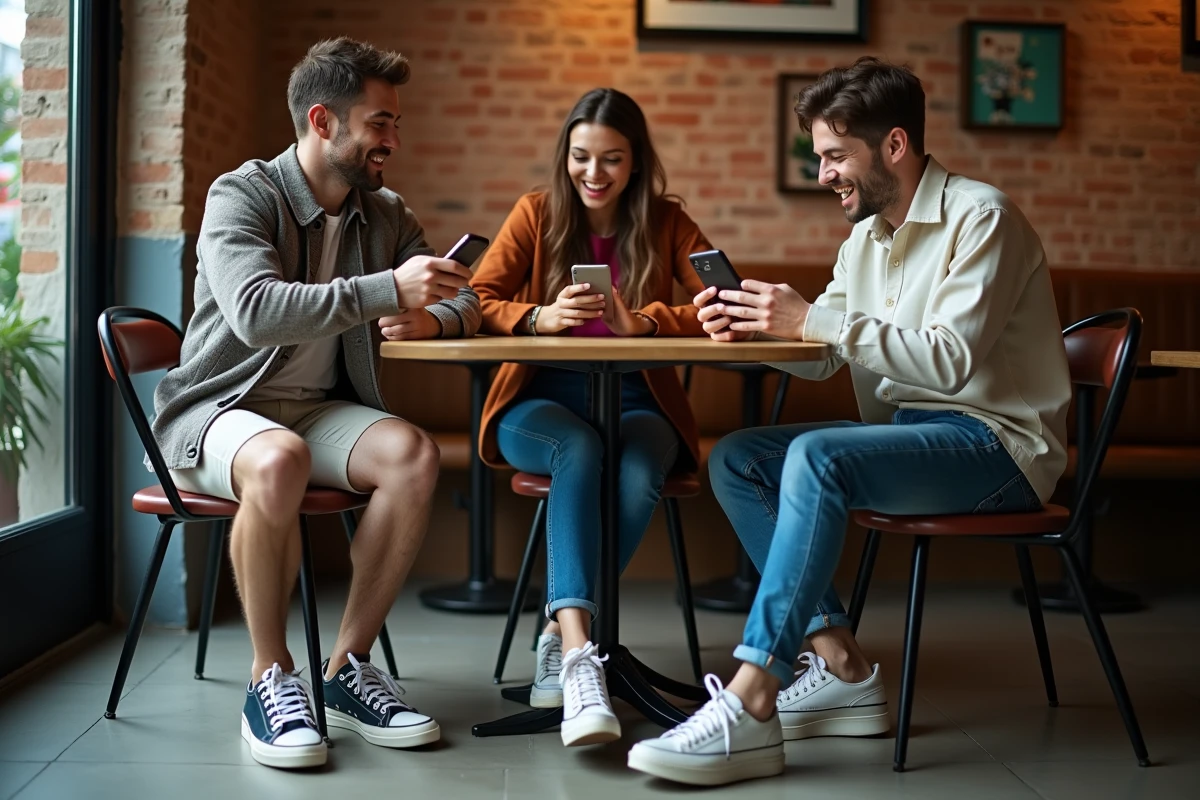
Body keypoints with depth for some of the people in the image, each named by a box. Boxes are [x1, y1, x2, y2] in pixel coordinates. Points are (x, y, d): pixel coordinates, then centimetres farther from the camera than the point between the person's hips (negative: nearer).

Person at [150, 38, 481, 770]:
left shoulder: (386, 215, 7)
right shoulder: (242, 196, -11)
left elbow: (467, 303, 11)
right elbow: (255, 311, -29)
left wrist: (432, 318, -14)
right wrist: (388, 290, -36)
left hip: (321, 407, 5)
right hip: (219, 408, -5)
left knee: (415, 455, -26)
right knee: (279, 460, -39)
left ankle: (348, 667, -14)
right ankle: (270, 676, -19)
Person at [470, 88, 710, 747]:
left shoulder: (666, 223, 7)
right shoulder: (536, 213, 8)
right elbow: (478, 299, -2)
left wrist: (643, 322, -23)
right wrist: (538, 316, -23)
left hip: (637, 404, 1)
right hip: (542, 404, 0)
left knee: (637, 473, -35)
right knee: (579, 450, -36)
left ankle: (561, 637, -22)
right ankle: (580, 654, -45)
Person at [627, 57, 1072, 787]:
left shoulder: (980, 218, -13)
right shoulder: (867, 234, 13)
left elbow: (952, 359, -26)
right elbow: (821, 359, 12)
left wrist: (813, 319, -27)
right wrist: (752, 324, -9)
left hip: (999, 442, -9)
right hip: (909, 431, 9)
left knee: (817, 458, -32)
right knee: (736, 460, -5)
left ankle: (749, 705, -31)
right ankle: (842, 667, -10)